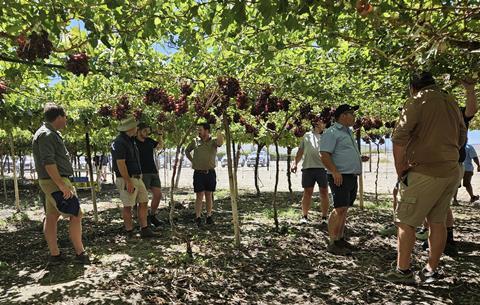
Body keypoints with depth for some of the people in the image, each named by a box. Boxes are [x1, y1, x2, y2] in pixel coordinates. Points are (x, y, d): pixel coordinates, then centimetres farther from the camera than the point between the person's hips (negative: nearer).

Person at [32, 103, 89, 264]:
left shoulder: (51, 133, 18)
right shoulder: (46, 134, -15)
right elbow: (48, 162, -23)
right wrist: (62, 185, -26)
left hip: (54, 181, 11)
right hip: (55, 181, -11)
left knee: (51, 217, 10)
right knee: (76, 214, -8)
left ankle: (54, 254, 16)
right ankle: (80, 253, -2)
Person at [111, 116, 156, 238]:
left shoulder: (131, 141, 14)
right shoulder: (119, 143, -16)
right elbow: (121, 164, -20)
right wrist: (128, 181, -22)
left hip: (137, 177, 9)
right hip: (127, 179, -9)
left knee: (143, 202, 8)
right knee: (128, 206, -1)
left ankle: (144, 230, 12)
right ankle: (130, 233, 9)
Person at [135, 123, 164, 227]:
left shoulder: (149, 141, 11)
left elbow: (160, 145, 29)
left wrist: (159, 135, 13)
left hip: (153, 172, 7)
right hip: (142, 173, -7)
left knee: (158, 194, 6)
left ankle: (152, 216, 22)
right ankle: (145, 219, 10)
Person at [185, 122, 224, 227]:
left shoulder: (213, 141, -1)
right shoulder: (195, 141, 4)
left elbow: (220, 143, -26)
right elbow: (187, 151, 20)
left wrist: (219, 133, -45)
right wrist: (192, 161, 8)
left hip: (210, 172, 0)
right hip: (198, 173, 0)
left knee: (209, 195, 9)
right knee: (200, 195, -3)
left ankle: (209, 217, 17)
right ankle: (198, 218, -1)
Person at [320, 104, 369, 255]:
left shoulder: (348, 132, 22)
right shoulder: (331, 132, -9)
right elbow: (325, 155, -18)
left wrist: (360, 158, 17)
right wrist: (335, 172, -27)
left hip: (352, 177, 9)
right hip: (340, 177, -9)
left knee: (344, 209, 12)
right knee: (339, 209, -14)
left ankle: (340, 239, 20)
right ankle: (333, 243, -10)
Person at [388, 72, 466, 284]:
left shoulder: (418, 101, -7)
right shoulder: (452, 102, 16)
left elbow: (399, 137, -16)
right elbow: (462, 137, 23)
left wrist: (400, 169, -8)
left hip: (425, 172, -8)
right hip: (451, 171, 8)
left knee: (405, 221, -1)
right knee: (438, 222, 13)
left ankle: (403, 271, 2)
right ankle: (431, 270, 20)